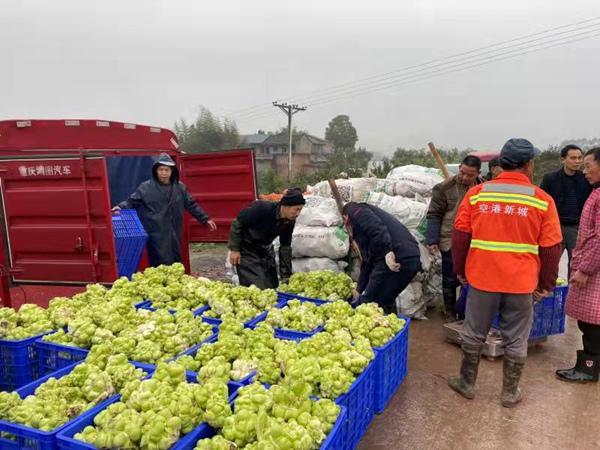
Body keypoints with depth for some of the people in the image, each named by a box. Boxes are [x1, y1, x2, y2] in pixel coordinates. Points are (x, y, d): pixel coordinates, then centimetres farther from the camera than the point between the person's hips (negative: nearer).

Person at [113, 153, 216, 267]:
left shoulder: (180, 187, 7)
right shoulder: (146, 187, -4)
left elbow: (191, 205, 14)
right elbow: (131, 201, 0)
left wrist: (205, 219, 14)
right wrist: (121, 207, -20)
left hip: (174, 235, 4)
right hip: (156, 235, -4)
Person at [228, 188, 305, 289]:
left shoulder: (289, 222, -10)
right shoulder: (262, 208, -29)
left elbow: (285, 247, -1)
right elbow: (237, 223, -19)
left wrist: (286, 276, -1)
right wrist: (234, 249, -18)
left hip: (266, 250, 6)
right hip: (247, 250, -6)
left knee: (273, 286, 4)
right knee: (259, 288, -14)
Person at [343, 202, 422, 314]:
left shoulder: (357, 212, 9)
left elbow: (377, 229, -15)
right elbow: (368, 262, 37)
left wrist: (387, 252, -24)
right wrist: (359, 290, 43)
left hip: (395, 258, -9)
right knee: (387, 301, 24)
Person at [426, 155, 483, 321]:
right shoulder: (444, 188, -8)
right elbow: (434, 215, -7)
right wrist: (432, 240, -14)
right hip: (451, 242, -4)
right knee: (450, 280, 8)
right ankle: (450, 314, 24)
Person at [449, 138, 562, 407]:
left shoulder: (476, 194, -4)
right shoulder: (542, 200, -6)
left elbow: (460, 236, -1)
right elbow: (551, 249, -3)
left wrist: (460, 271, 11)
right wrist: (546, 284, 9)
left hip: (481, 279, 1)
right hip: (521, 283, 0)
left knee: (474, 334, 15)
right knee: (516, 340, 15)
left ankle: (467, 383, 29)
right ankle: (510, 393, 28)